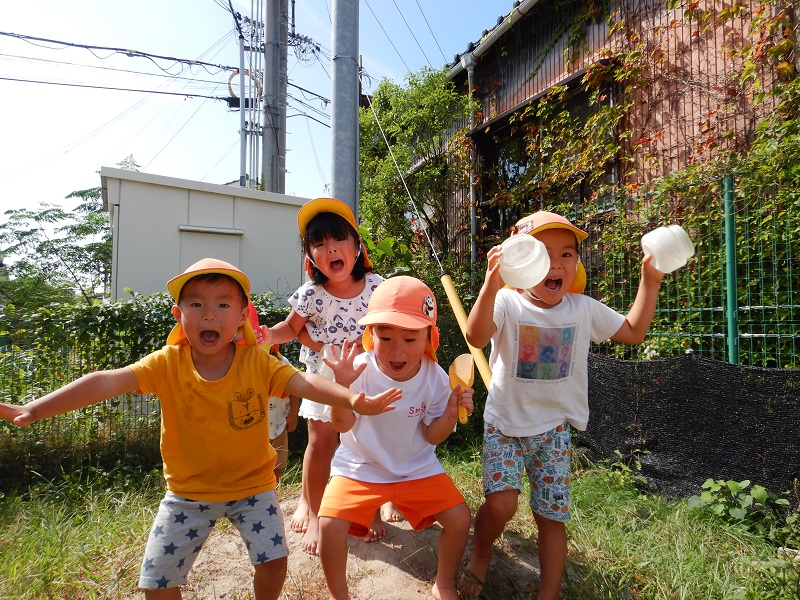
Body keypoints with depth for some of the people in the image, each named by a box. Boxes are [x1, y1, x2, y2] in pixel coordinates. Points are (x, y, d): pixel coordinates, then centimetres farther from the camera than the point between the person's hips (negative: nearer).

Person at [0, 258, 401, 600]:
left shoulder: (258, 362, -18)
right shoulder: (167, 363, -15)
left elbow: (305, 382, -29)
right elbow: (106, 382, -23)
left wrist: (352, 399, -45)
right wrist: (32, 410, -34)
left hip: (252, 484, -1)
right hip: (188, 491, 1)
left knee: (273, 558, -7)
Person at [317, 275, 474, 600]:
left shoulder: (435, 377, -15)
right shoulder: (360, 369, -20)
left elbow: (432, 436, -8)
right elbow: (343, 425, -19)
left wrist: (452, 413, -28)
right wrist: (342, 385, -36)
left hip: (418, 468, 2)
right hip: (359, 467, -1)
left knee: (459, 518, -9)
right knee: (330, 524, -19)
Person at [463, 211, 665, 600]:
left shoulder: (584, 308, -1)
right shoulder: (507, 303, -15)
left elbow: (633, 332, 12)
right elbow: (475, 338, -35)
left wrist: (650, 282, 3)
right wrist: (491, 286, -50)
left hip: (554, 430, 3)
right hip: (504, 424, -3)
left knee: (551, 516, 7)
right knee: (500, 504, -15)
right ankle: (480, 555, 19)